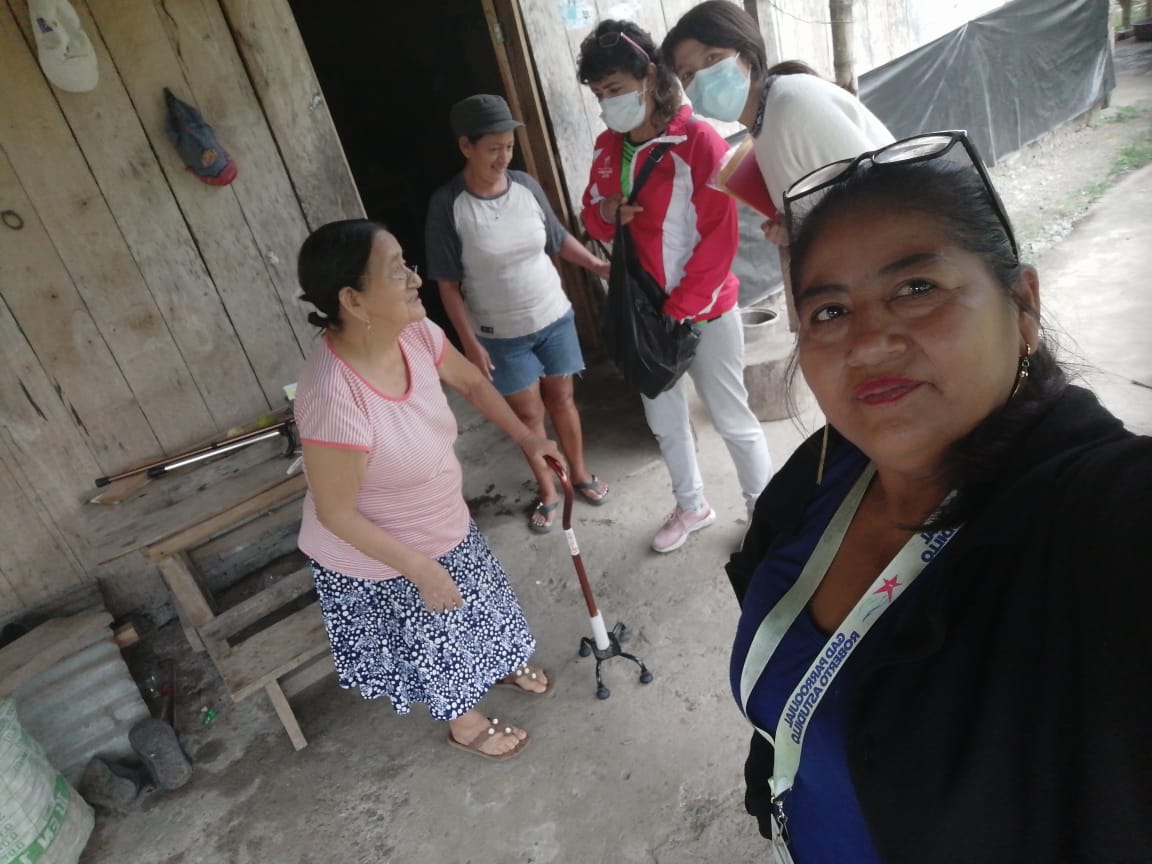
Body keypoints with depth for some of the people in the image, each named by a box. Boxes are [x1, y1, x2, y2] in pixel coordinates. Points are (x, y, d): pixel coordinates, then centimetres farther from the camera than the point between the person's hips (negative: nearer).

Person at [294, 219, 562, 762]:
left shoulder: (414, 332, -18)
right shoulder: (334, 399, -40)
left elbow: (471, 382, 3)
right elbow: (336, 514, -28)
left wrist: (526, 438, 1)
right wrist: (422, 570, -21)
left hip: (443, 526, 6)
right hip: (379, 559, -6)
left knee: (475, 603, 30)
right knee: (433, 641, 20)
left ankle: (501, 664, 62)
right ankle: (464, 723, 51)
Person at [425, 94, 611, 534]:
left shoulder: (526, 185, -6)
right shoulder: (447, 205, -16)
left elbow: (559, 239, 9)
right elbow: (448, 284, -12)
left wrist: (599, 265, 3)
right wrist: (470, 342, -15)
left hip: (553, 316, 3)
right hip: (500, 334, -3)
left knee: (561, 399, 16)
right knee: (528, 414, 9)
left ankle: (580, 473, 38)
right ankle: (548, 492, 29)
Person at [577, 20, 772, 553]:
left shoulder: (699, 142, -16)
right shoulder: (608, 147, 3)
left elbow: (719, 240, -17)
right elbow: (592, 215, 13)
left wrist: (679, 311, -19)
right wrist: (606, 213, -11)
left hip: (703, 310, -6)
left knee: (732, 420, 6)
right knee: (663, 418, 19)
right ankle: (692, 506, 42)